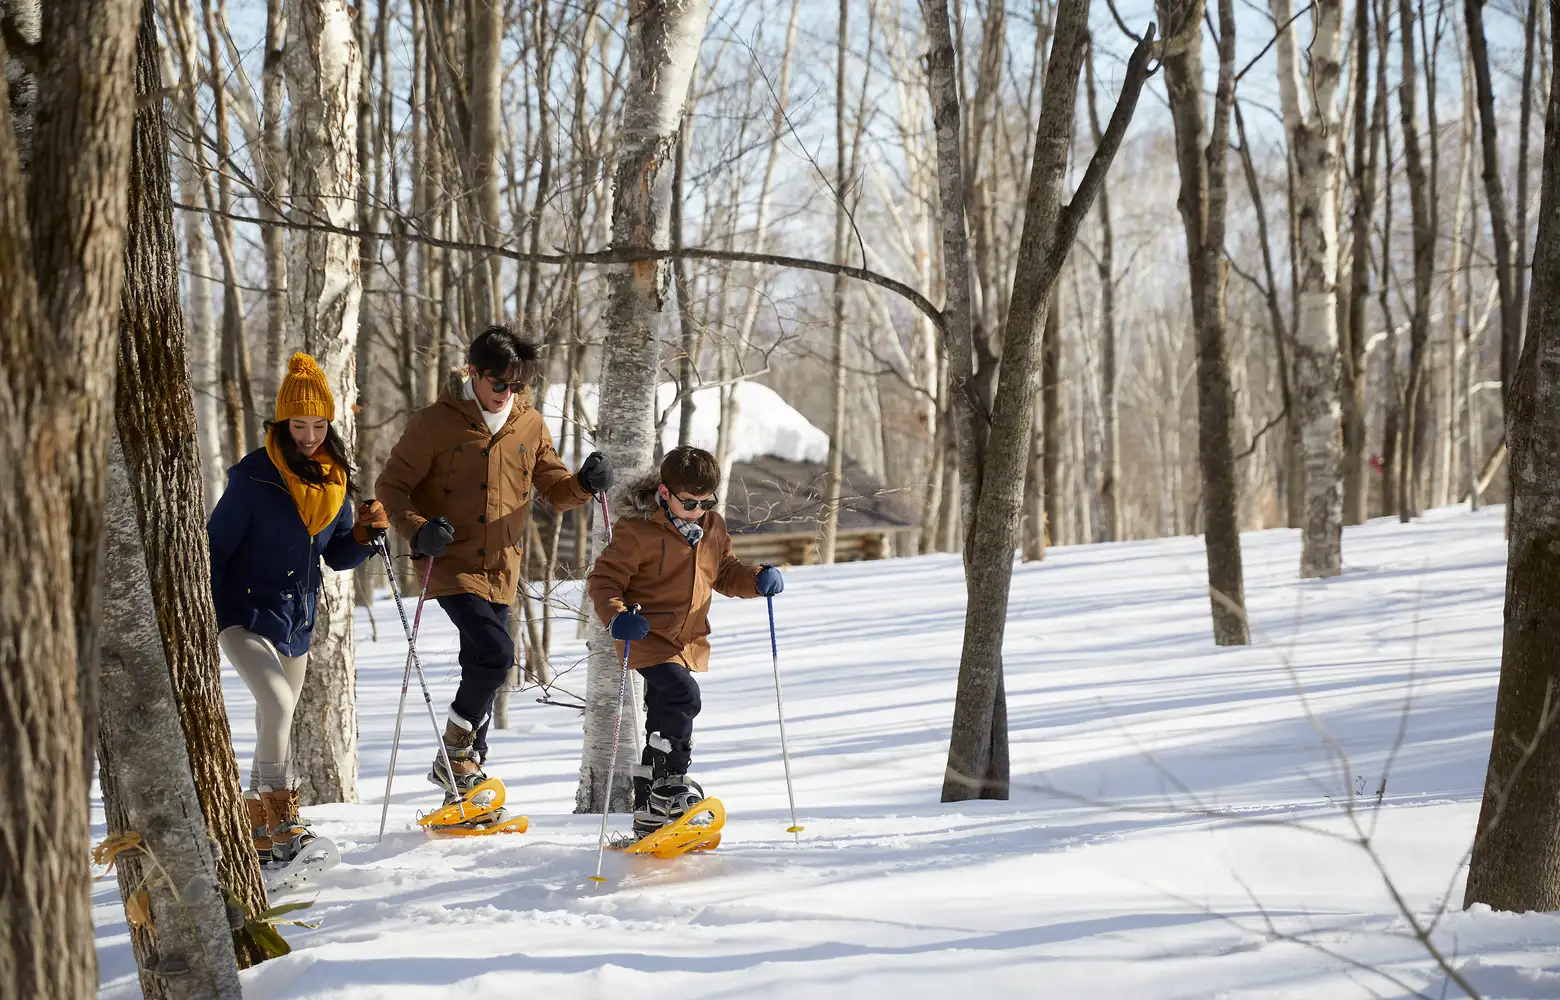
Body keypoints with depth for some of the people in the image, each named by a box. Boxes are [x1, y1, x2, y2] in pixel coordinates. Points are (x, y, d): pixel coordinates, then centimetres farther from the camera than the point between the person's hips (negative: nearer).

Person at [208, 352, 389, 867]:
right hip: (245, 613, -6)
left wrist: (365, 532, -11)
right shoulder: (254, 477, -15)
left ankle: (258, 830, 25)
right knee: (278, 705, -24)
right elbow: (215, 547, -10)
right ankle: (282, 820, -17)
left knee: (276, 727, 13)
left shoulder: (335, 478, 2)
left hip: (296, 621, 6)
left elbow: (336, 556, 9)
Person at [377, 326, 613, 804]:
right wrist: (417, 530, -22)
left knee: (482, 670, 11)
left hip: (500, 570, 5)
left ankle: (465, 785, 23)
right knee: (496, 652, -23)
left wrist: (584, 483, -11)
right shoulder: (435, 423, -8)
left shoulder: (529, 425, 5)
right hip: (452, 564, -5)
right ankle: (456, 748, -3)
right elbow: (391, 485, -4)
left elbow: (553, 489, 12)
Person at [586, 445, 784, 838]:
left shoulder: (713, 528, 6)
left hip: (689, 640, 7)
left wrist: (758, 579, -1)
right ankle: (670, 783, -17)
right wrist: (616, 615, -30)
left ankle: (650, 813, 22)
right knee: (683, 695, -28)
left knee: (665, 722, 12)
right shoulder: (637, 530, -15)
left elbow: (724, 573, 19)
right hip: (648, 635, -7)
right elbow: (604, 579, -12)